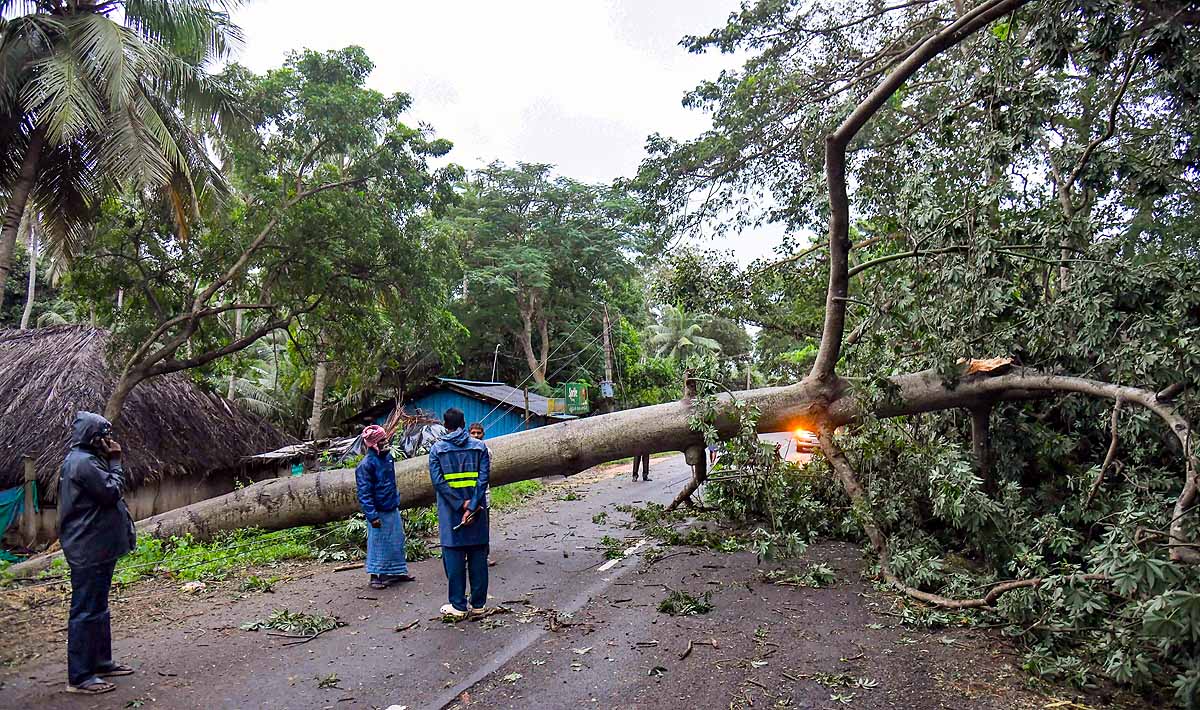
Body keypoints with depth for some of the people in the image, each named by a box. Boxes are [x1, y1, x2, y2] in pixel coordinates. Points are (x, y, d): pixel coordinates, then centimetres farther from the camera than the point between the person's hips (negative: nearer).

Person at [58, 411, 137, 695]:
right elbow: (112, 491, -19)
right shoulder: (82, 462, -18)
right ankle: (79, 677, 5)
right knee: (86, 611, -3)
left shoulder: (86, 459, 14)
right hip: (88, 550, -11)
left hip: (97, 547, 11)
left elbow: (108, 492, 18)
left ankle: (101, 662, 28)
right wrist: (115, 461, -12)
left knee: (98, 608, 18)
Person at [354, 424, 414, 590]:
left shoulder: (388, 456, 6)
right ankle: (376, 576, 16)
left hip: (393, 509, 8)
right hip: (379, 512, -8)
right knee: (378, 544, 3)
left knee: (397, 540, 15)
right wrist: (372, 515, -21)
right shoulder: (366, 464, -17)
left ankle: (398, 571, 29)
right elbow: (364, 493, -18)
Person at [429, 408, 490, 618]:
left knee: (454, 558, 6)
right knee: (478, 557, 9)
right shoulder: (479, 447, 1)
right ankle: (478, 604, 15)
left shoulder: (437, 449, -1)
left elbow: (438, 481, -11)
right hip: (477, 510, 1)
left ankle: (458, 606, 11)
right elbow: (483, 479, -9)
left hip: (450, 513, -1)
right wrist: (471, 507, -13)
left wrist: (461, 504, -13)